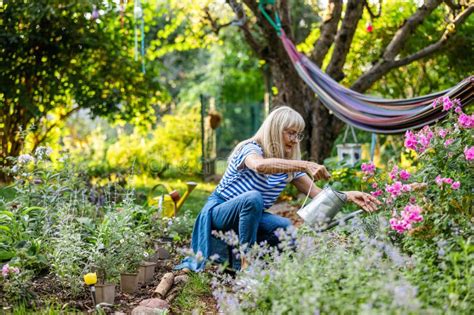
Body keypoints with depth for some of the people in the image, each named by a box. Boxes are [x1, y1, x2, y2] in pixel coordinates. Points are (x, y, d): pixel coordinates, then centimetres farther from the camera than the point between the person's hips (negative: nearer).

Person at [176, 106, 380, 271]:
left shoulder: (289, 166, 2)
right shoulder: (250, 149, -19)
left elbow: (316, 193, -5)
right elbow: (259, 165, -45)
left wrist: (349, 196, -23)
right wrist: (305, 165, -52)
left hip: (249, 217, 6)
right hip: (220, 211, -6)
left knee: (285, 228, -24)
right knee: (253, 197, -37)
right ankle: (247, 263, -26)